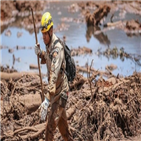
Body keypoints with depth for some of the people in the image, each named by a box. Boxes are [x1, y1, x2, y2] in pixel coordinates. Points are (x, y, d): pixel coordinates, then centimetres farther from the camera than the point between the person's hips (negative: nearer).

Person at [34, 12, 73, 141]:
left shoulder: (57, 49, -28)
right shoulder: (49, 45, 1)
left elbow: (54, 76, -38)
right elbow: (46, 59, 23)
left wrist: (46, 100, -46)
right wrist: (40, 53, -4)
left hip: (60, 93, -9)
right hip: (56, 93, 9)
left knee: (50, 128, -14)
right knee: (62, 124, 24)